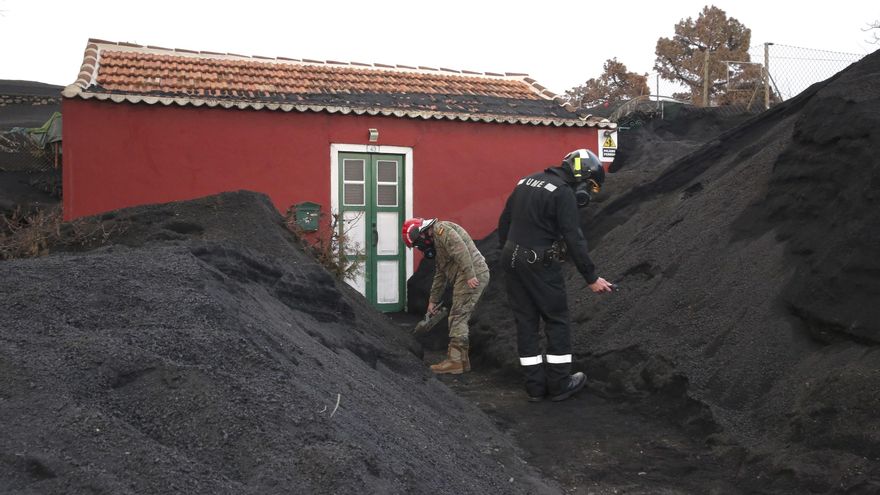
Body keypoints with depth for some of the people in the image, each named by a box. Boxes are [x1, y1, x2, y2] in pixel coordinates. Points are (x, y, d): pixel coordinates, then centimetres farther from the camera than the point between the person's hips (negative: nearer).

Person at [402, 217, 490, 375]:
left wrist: (469, 275, -25)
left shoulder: (441, 229, -6)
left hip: (473, 275, -10)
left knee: (458, 318, -8)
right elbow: (440, 275, 30)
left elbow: (461, 250, -20)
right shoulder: (436, 243, 26)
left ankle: (455, 361, -6)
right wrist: (433, 300, 31)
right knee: (459, 319, 12)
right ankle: (462, 360, 16)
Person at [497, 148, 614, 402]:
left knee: (526, 322, 11)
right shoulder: (563, 193, -12)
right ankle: (559, 384, 15)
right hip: (540, 264, -7)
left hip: (512, 261, 7)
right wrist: (591, 278, -10)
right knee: (557, 321, 7)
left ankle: (535, 386, 18)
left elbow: (504, 222, 16)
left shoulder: (526, 182, 12)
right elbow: (574, 240, -15)